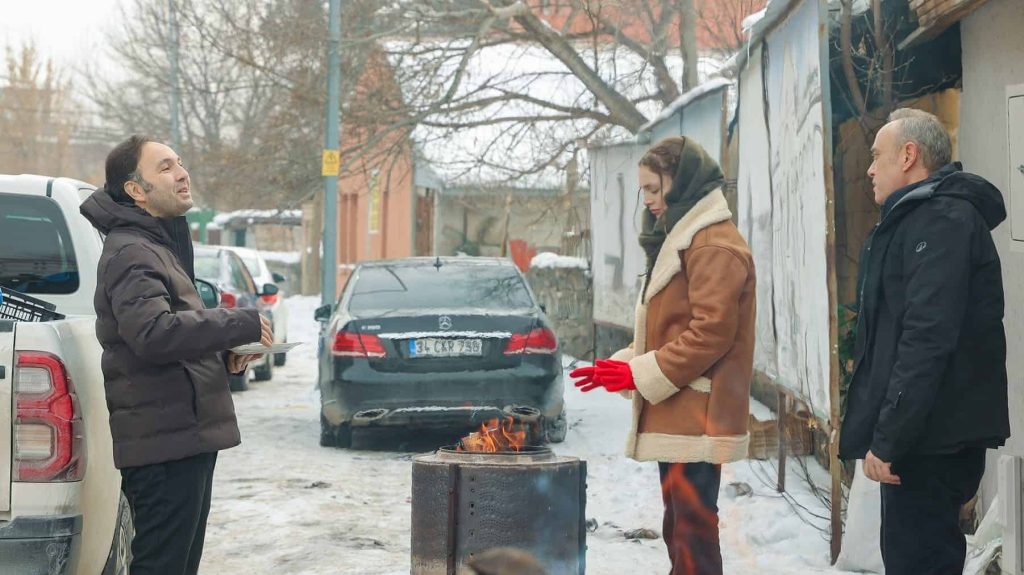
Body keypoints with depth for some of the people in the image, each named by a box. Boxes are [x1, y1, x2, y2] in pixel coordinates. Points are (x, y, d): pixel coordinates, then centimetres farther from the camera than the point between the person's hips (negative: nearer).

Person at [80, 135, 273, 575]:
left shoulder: (162, 246, 21)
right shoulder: (130, 253, -13)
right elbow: (153, 333, -28)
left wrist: (223, 356, 9)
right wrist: (242, 324, -21)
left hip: (188, 435, 11)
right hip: (164, 440, -11)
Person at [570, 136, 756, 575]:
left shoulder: (713, 245, -12)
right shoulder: (682, 241, 20)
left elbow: (711, 331, -20)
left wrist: (641, 373, -16)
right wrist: (623, 364, 9)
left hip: (695, 419, -10)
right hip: (675, 417, 10)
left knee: (692, 526, -9)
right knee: (679, 524, 15)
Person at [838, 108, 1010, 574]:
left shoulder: (942, 221, -14)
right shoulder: (919, 217, 19)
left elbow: (927, 339, -24)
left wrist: (888, 438, -24)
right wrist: (884, 431, 20)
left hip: (931, 437, -11)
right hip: (931, 435, 11)